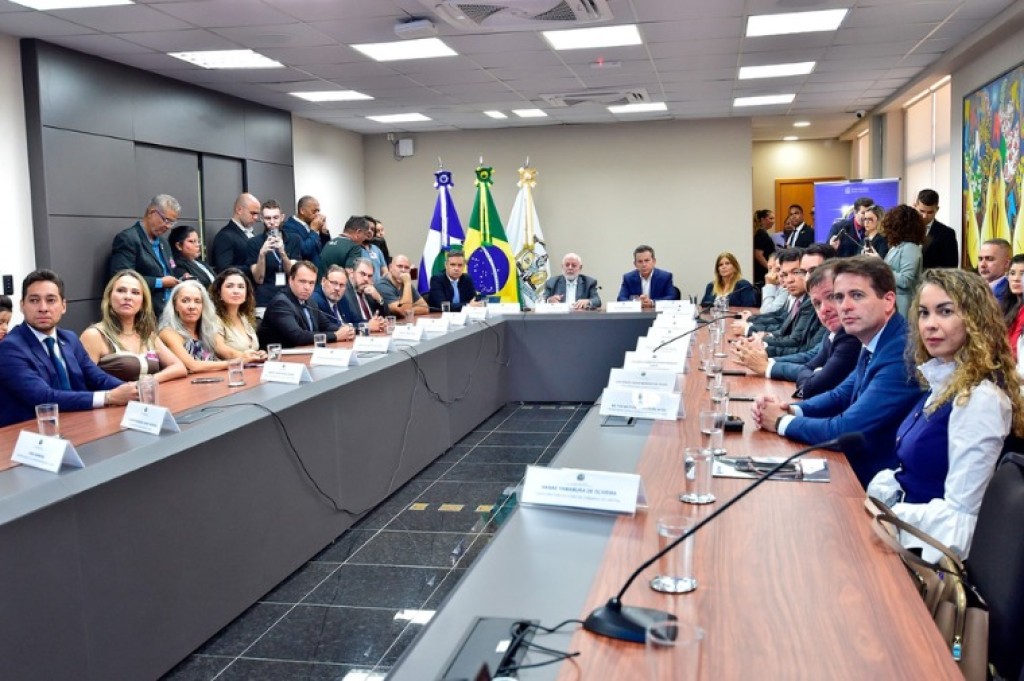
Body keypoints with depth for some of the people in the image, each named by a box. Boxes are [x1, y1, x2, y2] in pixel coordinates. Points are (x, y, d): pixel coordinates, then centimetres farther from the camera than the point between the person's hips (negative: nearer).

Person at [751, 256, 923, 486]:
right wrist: (791, 409, -3)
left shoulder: (902, 353, -24)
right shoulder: (875, 344, 4)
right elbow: (842, 395, 16)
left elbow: (846, 431, -26)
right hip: (857, 467, 7)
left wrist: (783, 421, -10)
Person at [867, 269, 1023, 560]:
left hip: (927, 551, -8)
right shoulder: (942, 384, 6)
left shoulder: (980, 398, -22)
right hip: (905, 529, 8)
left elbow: (960, 514, -23)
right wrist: (875, 495, -3)